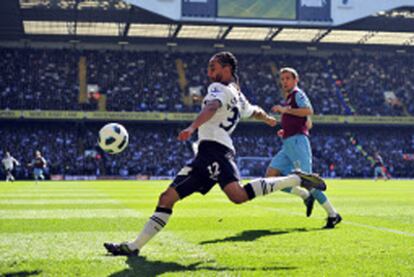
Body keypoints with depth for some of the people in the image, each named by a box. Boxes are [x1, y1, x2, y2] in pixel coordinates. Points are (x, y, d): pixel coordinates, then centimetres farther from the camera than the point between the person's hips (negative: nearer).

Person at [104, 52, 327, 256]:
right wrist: (267, 119, 68)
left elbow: (212, 107, -21)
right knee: (167, 198, 5)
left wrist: (192, 127, -39)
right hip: (205, 155, 10)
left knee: (238, 195, -32)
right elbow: (255, 111, 46)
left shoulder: (220, 88, 1)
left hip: (214, 149, -10)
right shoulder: (238, 96, 27)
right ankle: (134, 247, 5)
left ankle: (296, 179, -18)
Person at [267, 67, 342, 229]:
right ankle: (306, 196, 4)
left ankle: (332, 214, -8)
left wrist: (285, 110, -17)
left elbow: (309, 111, -21)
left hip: (297, 142, -9)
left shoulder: (297, 94, 0)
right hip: (288, 144, 9)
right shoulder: (288, 99, 26)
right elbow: (308, 124, 31)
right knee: (270, 176, -3)